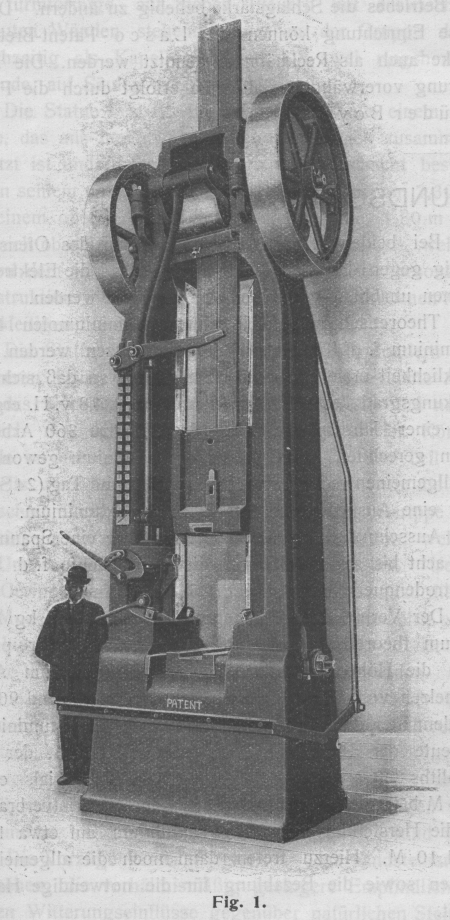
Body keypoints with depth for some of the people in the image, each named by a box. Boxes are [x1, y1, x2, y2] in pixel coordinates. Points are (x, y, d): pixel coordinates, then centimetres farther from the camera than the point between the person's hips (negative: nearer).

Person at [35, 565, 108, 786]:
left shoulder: (95, 611, 5)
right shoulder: (57, 611, 12)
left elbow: (102, 642, -1)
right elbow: (42, 646, 10)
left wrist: (90, 666, -9)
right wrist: (57, 661, -2)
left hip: (87, 679, -2)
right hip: (63, 679, 2)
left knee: (85, 726, -3)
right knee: (66, 727, 4)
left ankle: (85, 771, 5)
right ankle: (69, 770, 12)